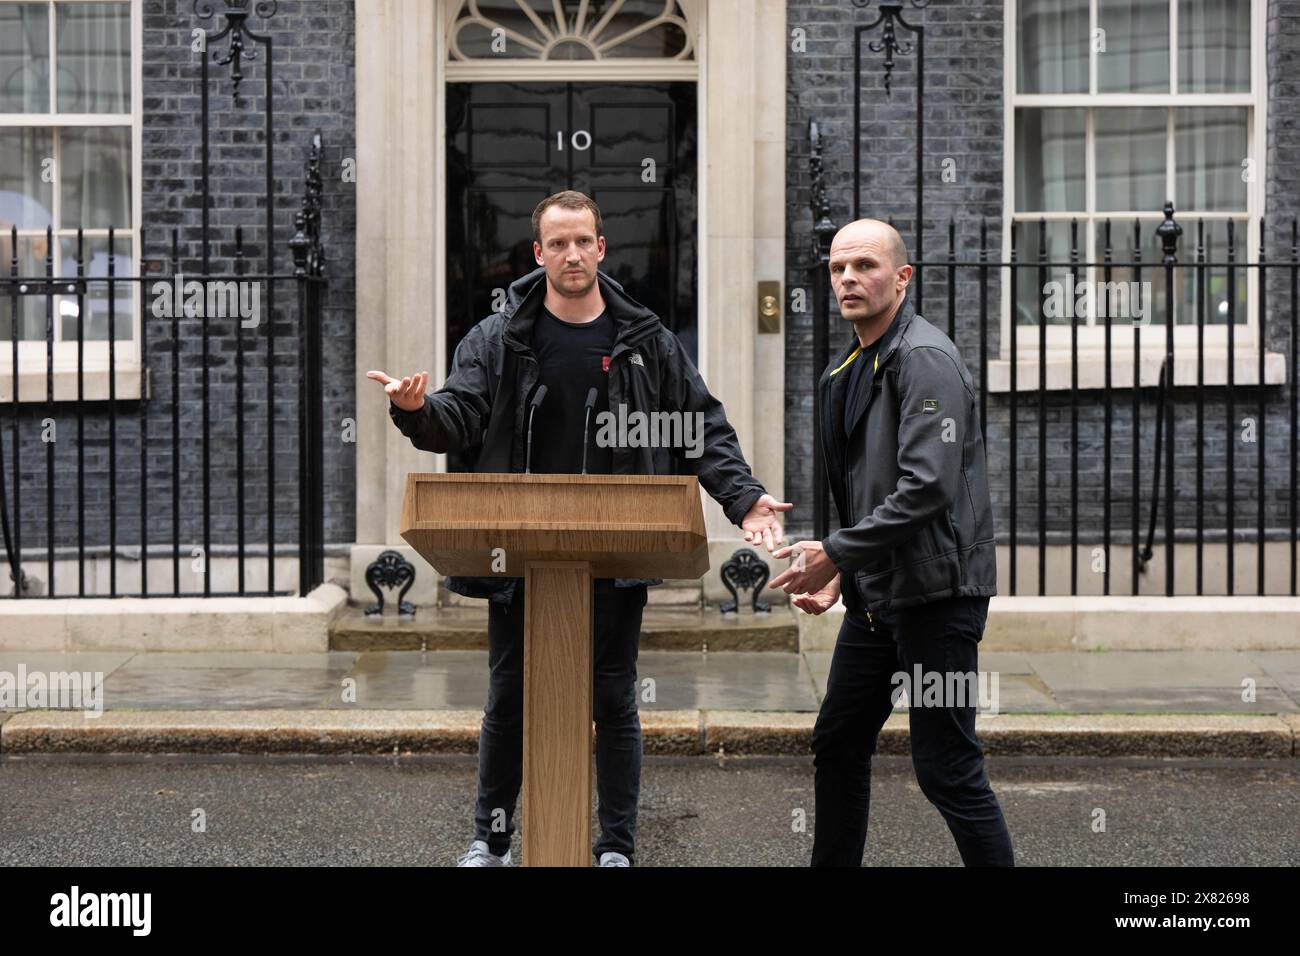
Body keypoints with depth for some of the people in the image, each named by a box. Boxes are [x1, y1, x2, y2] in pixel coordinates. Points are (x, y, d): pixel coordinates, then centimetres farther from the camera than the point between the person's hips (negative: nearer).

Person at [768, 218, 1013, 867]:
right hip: (875, 595, 10)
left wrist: (835, 553, -19)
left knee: (946, 768, -6)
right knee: (838, 745, 16)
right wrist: (838, 574, 13)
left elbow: (928, 487, -24)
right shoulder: (844, 372, 15)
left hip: (936, 591, -9)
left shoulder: (925, 359, -14)